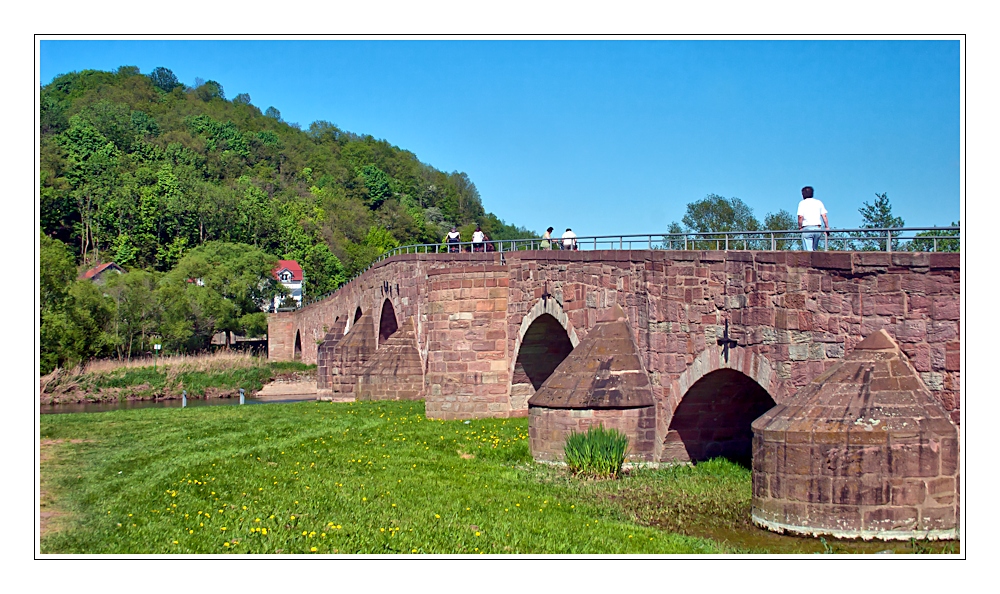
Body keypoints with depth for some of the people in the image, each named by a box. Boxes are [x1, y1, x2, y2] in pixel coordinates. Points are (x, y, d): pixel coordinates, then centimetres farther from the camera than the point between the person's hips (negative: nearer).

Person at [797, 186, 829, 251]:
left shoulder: (802, 203, 3)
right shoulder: (818, 202, 13)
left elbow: (800, 216, -9)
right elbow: (824, 215, 7)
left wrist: (800, 227, 1)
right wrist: (827, 227, 10)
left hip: (807, 228, -4)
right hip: (817, 228, 4)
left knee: (808, 250, -8)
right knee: (815, 250, 14)